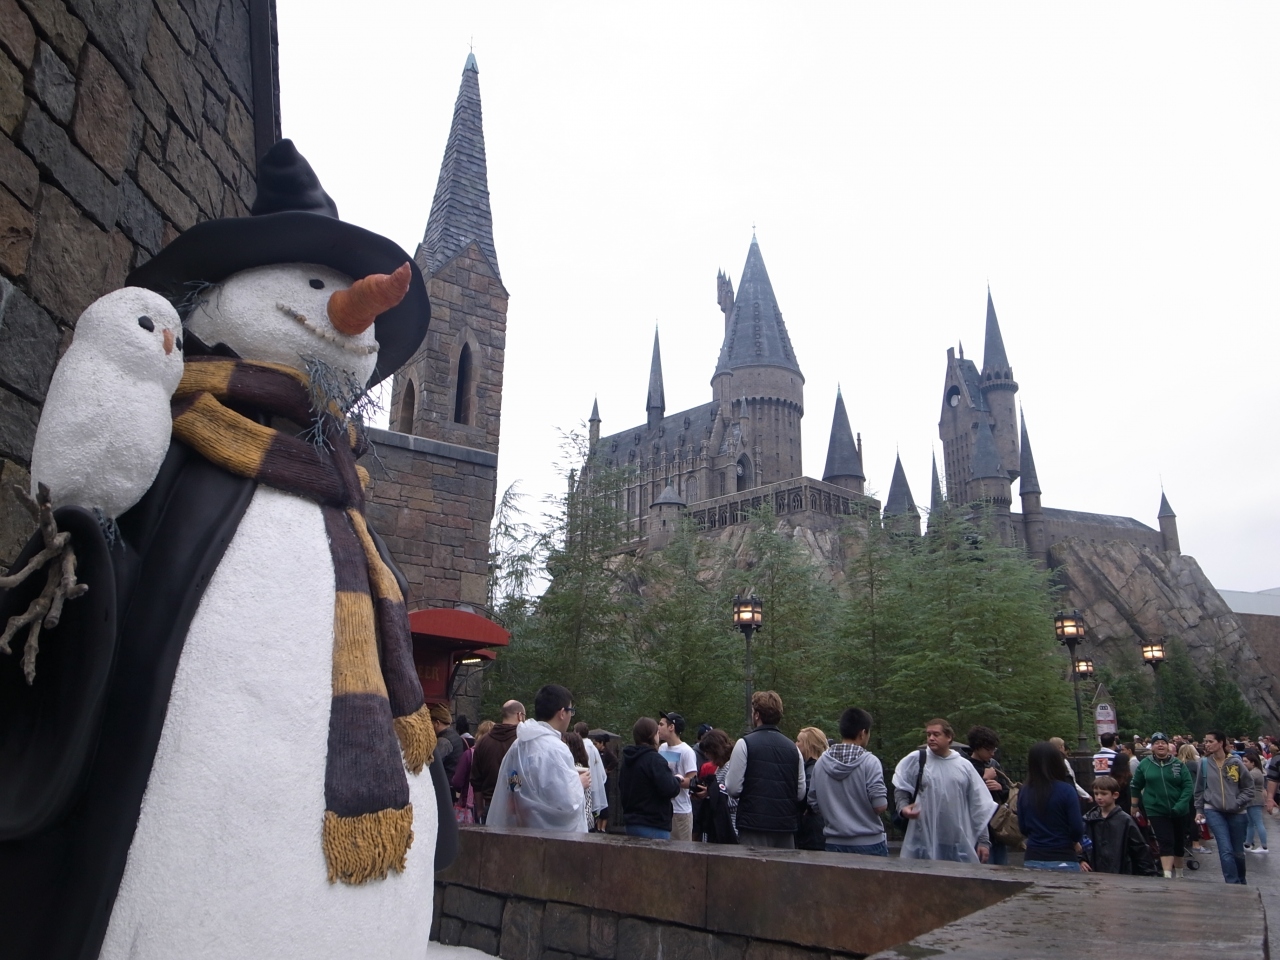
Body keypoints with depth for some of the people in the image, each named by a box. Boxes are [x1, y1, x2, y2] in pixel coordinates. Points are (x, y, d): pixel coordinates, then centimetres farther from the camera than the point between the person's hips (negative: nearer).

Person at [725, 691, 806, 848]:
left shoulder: (745, 744, -7)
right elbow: (801, 793, 9)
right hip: (786, 825, 5)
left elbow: (733, 788, -11)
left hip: (754, 825, -5)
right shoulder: (793, 748, 7)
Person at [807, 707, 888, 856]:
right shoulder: (869, 761, -12)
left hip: (834, 844, 4)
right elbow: (880, 806, -17)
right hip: (869, 844, -4)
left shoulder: (821, 762, 1)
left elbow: (814, 805, 6)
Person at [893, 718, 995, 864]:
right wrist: (903, 806, -13)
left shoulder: (964, 765, 5)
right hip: (923, 841, -2)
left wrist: (983, 840, 7)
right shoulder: (915, 760, -1)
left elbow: (978, 806, 8)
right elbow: (900, 788, 8)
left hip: (959, 843, 2)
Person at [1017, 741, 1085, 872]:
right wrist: (1075, 842, 12)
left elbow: (1023, 828, 6)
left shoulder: (1024, 791, -2)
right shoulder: (1066, 790, -13)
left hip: (1032, 860, 3)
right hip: (1063, 861, -3)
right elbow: (1077, 828, -10)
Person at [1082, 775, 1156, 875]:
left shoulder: (1125, 820, -6)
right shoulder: (1088, 819, 2)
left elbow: (1140, 848, -2)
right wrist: (1081, 860, -5)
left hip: (1121, 875, -2)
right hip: (1094, 874, 3)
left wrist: (1148, 872, -3)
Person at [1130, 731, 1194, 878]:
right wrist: (1135, 807, 11)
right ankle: (1168, 876, -13)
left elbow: (1189, 786, -6)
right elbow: (1135, 787, 8)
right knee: (1166, 842, -10)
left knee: (1179, 842, 14)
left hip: (1179, 811, 2)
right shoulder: (1145, 764, -1)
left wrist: (1180, 805, -17)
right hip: (1156, 811, -1)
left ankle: (1179, 874, 33)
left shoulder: (1178, 764, -1)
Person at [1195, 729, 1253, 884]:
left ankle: (1241, 883, 34)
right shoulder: (1204, 763, -1)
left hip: (1236, 812, 0)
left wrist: (1238, 803, -10)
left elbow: (1249, 787, 1)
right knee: (1226, 850, -12)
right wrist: (1199, 809, 8)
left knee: (1238, 852, 13)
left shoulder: (1235, 762, -6)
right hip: (1213, 811, 0)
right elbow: (1199, 789, 8)